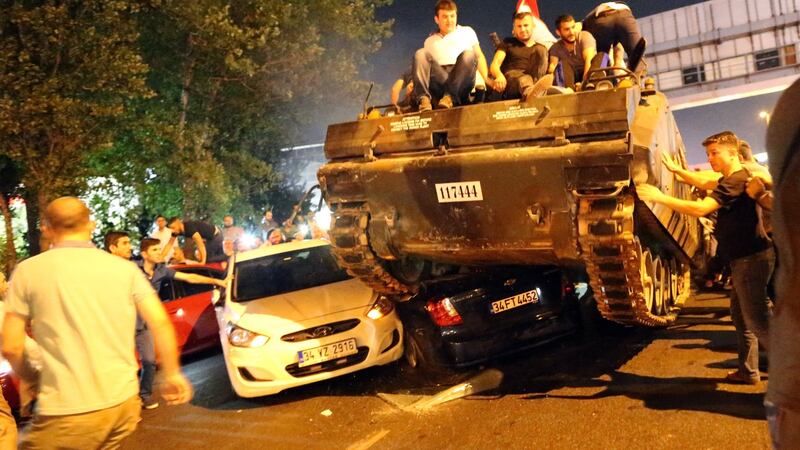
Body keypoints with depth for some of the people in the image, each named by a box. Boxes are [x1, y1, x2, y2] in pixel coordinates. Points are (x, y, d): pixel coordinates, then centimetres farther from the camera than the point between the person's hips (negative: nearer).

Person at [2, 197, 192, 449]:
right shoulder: (125, 268, 5)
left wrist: (29, 377, 18)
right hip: (124, 403, 4)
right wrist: (172, 375, 10)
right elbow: (161, 323, -1)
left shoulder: (28, 271, 0)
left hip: (66, 412, -3)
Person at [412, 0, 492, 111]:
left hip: (462, 79, -1)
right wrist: (414, 83, 1)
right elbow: (424, 65, 20)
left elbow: (479, 56, 19)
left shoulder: (467, 32, 24)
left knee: (468, 54, -29)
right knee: (420, 54, -21)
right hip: (438, 81, 1)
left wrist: (486, 79, 3)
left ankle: (450, 97, -43)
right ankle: (423, 98, -42)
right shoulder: (430, 41, 25)